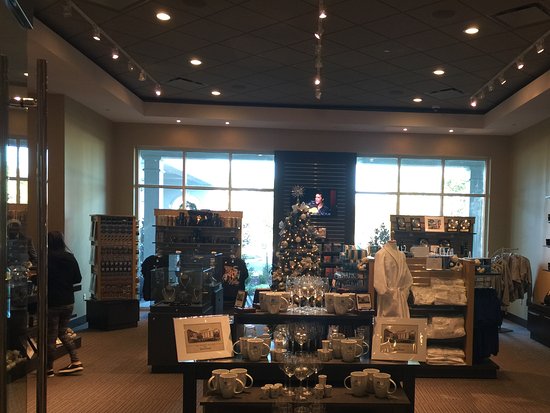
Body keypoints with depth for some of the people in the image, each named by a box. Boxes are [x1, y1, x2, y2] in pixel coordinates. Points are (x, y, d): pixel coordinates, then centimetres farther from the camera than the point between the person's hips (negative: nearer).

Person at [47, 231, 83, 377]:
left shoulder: (47, 258, -14)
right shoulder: (70, 258, 1)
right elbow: (78, 278, 5)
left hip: (52, 303, -5)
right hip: (68, 302, 5)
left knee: (51, 336, 7)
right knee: (63, 332, 20)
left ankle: (49, 369, 18)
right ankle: (76, 361, 15)